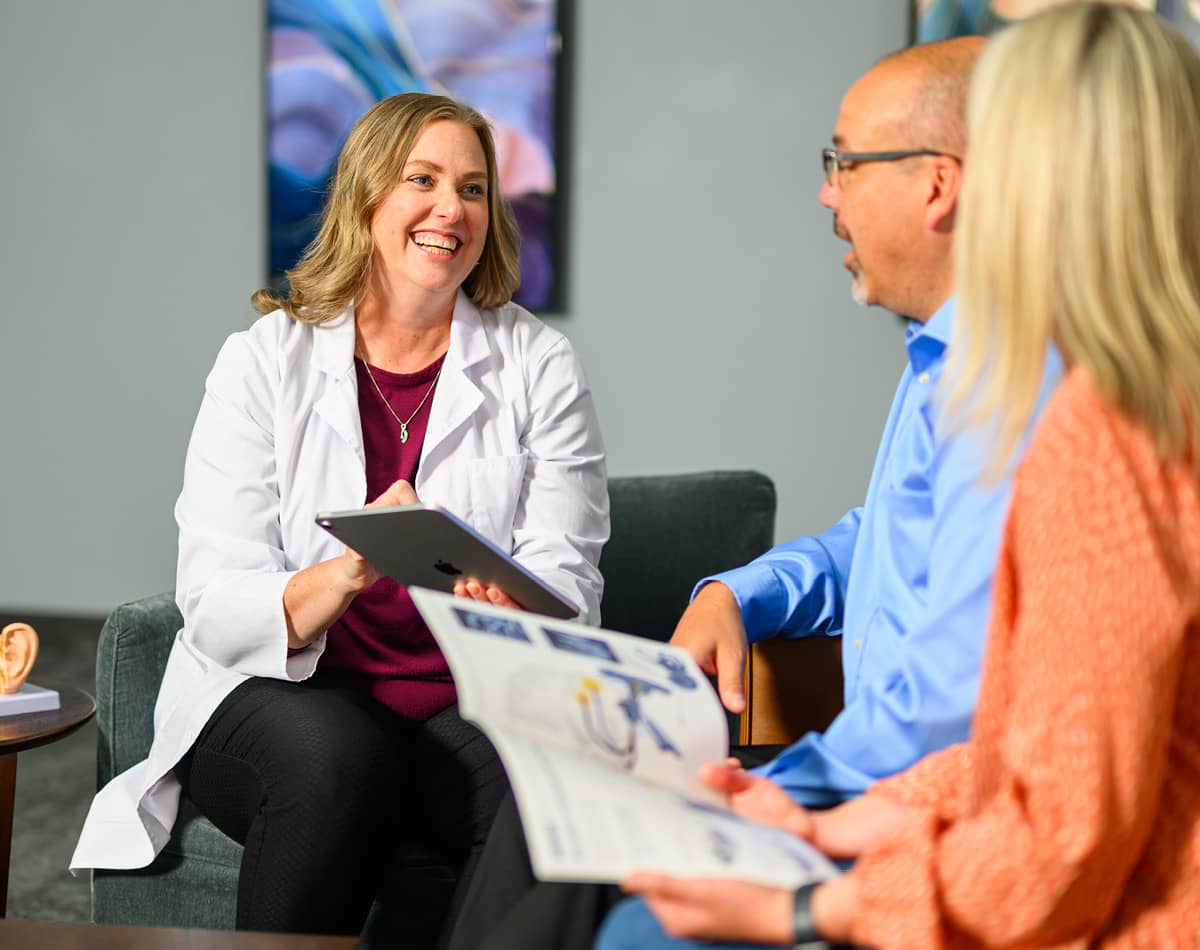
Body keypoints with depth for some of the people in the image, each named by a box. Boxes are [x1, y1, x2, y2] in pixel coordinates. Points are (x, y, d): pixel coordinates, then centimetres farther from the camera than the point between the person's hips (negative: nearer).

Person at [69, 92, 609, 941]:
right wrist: (349, 572, -28)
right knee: (336, 758, -34)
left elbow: (567, 585, -2)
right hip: (280, 692, 0)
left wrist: (509, 609, -27)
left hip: (471, 701, 1)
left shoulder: (538, 366, 5)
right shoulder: (265, 361, 2)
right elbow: (215, 606, -7)